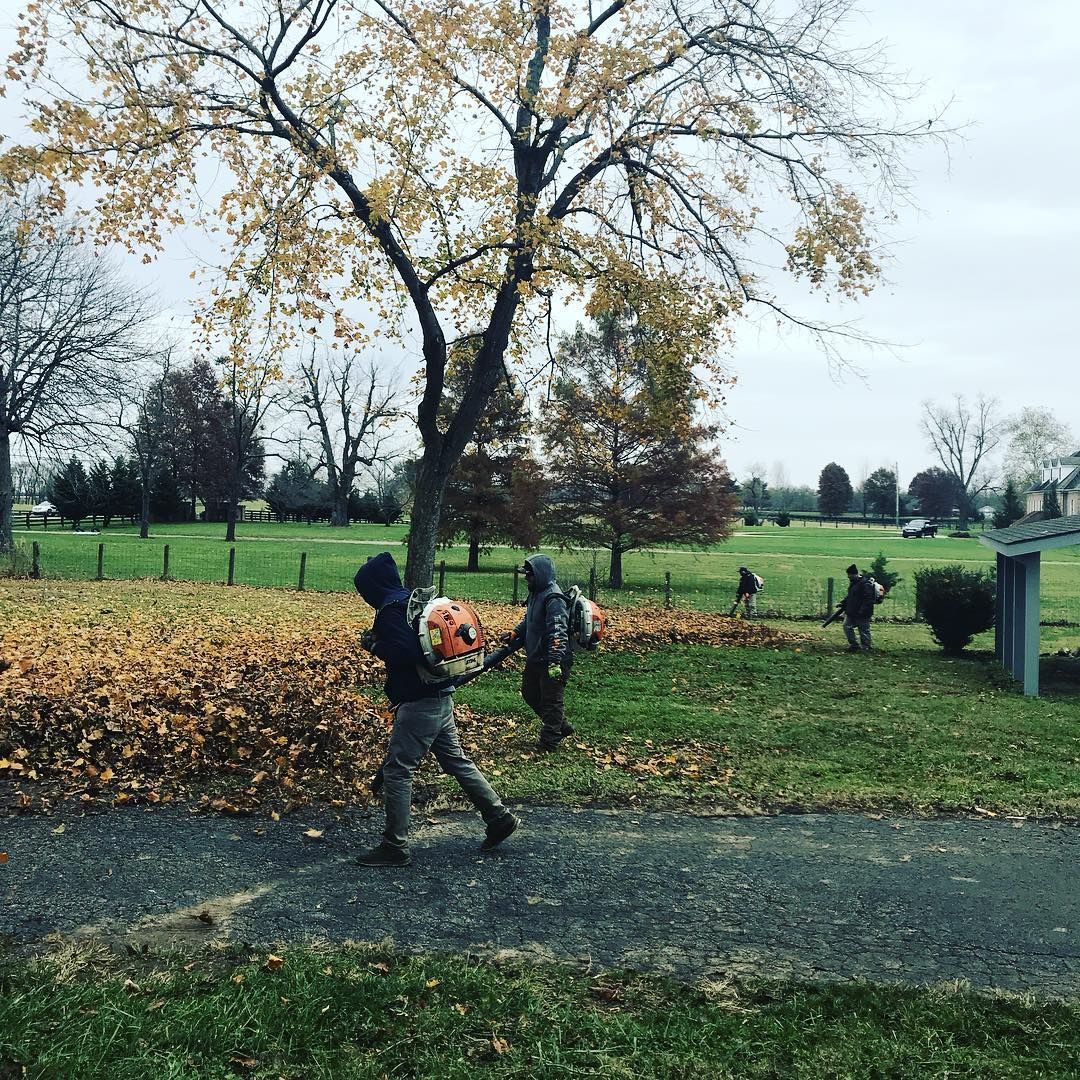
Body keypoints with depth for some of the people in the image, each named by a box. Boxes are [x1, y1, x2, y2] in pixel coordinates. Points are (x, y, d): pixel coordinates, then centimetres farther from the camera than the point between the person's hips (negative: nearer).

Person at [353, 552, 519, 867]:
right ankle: (499, 817, 25)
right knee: (457, 761, 18)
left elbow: (405, 652, -26)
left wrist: (374, 645, -10)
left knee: (397, 771, -1)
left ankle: (395, 847, 6)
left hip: (419, 704, -9)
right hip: (441, 698, 9)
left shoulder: (390, 610, -14)